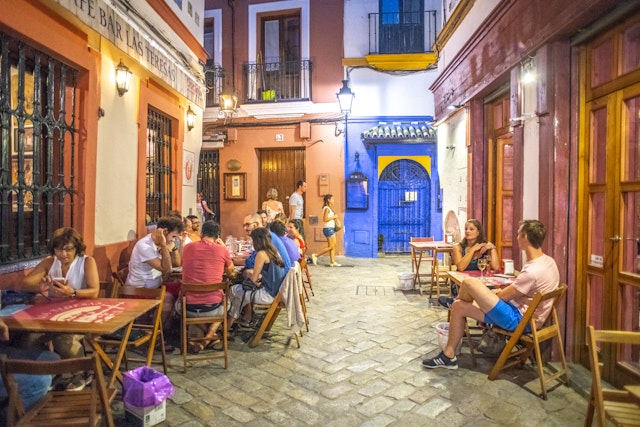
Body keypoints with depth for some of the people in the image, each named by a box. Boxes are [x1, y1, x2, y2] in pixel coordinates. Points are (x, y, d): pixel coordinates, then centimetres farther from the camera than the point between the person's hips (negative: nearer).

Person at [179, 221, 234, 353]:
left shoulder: (188, 247, 2)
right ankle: (208, 337, 15)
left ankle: (208, 333, 21)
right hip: (212, 308, -1)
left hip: (188, 308, 1)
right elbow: (230, 272, 13)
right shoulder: (221, 250, -6)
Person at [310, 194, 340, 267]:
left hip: (331, 228, 10)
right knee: (331, 246, -7)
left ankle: (333, 262, 10)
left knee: (333, 246, 8)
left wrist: (334, 217, 6)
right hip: (328, 229, -10)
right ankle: (315, 255, -1)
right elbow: (325, 219, -21)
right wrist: (333, 217, -13)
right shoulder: (326, 208, -13)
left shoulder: (329, 208, 16)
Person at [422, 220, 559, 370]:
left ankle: (455, 301, 20)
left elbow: (503, 296, -16)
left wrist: (486, 293, 5)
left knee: (469, 283, -18)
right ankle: (448, 356, 17)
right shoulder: (547, 261, 5)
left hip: (518, 319, -10)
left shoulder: (532, 271, -28)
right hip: (522, 312, 11)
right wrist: (503, 290, 6)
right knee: (459, 307, 7)